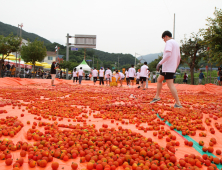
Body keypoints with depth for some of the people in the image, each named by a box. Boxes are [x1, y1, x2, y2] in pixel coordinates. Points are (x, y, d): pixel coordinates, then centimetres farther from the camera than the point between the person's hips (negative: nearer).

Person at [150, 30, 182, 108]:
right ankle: (157, 96, 24)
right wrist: (175, 67, 27)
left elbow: (168, 54, -26)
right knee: (159, 79, 20)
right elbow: (179, 57, 21)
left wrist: (160, 63, -24)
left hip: (168, 67, -10)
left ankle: (178, 103, -9)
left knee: (170, 85, -10)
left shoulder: (169, 42, -10)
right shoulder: (176, 44, 19)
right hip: (172, 67, 10)